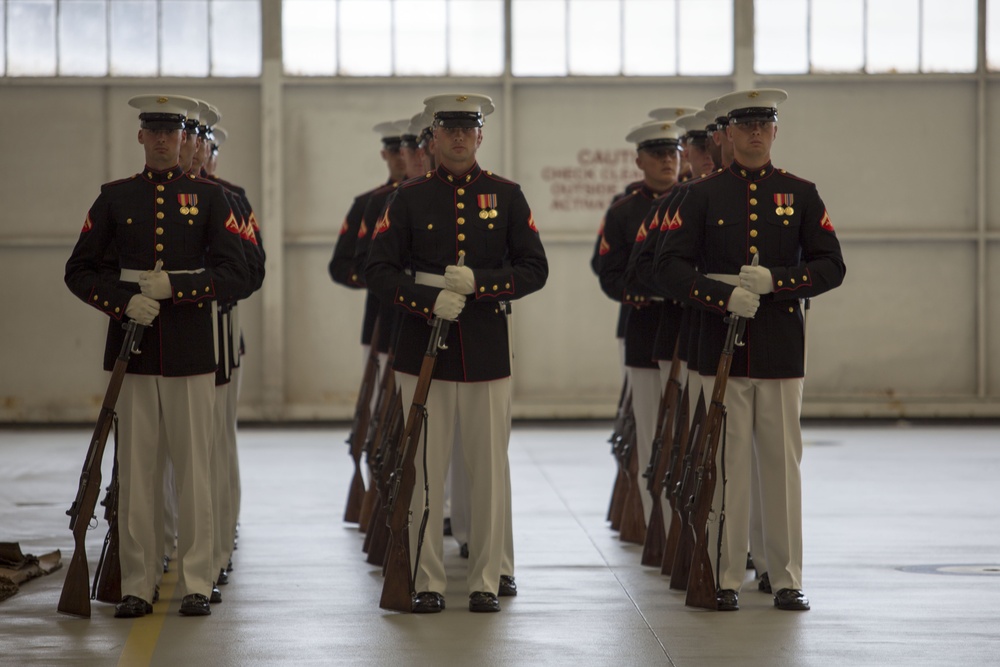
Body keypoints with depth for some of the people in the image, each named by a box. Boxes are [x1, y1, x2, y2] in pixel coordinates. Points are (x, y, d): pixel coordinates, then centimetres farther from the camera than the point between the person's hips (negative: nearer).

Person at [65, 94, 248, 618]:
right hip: (132, 346, 1)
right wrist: (124, 301, -10)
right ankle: (137, 586, 7)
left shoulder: (208, 198, 6)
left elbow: (234, 274, -1)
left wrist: (176, 288, -14)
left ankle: (196, 584, 6)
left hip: (191, 348, -1)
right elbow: (79, 270, 6)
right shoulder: (115, 198, 8)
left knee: (194, 466, 0)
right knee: (135, 468, 1)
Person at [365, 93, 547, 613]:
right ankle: (428, 582, 8)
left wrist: (478, 283, -13)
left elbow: (535, 270, 3)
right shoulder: (409, 199, 4)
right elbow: (379, 269, 0)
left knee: (489, 468, 1)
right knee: (424, 469, 1)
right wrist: (430, 301, -16)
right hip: (423, 347, 0)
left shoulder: (506, 196, 6)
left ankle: (485, 583, 9)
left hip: (487, 349, 1)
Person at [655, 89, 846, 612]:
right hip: (722, 347, -1)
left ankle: (787, 579, 8)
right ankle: (726, 578, 5)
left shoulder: (800, 195, 8)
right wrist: (724, 296, -16)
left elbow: (831, 267, 3)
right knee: (728, 463, 0)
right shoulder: (703, 195, 5)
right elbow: (670, 264, -2)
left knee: (783, 462, 2)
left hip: (782, 349, 1)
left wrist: (774, 281, -12)